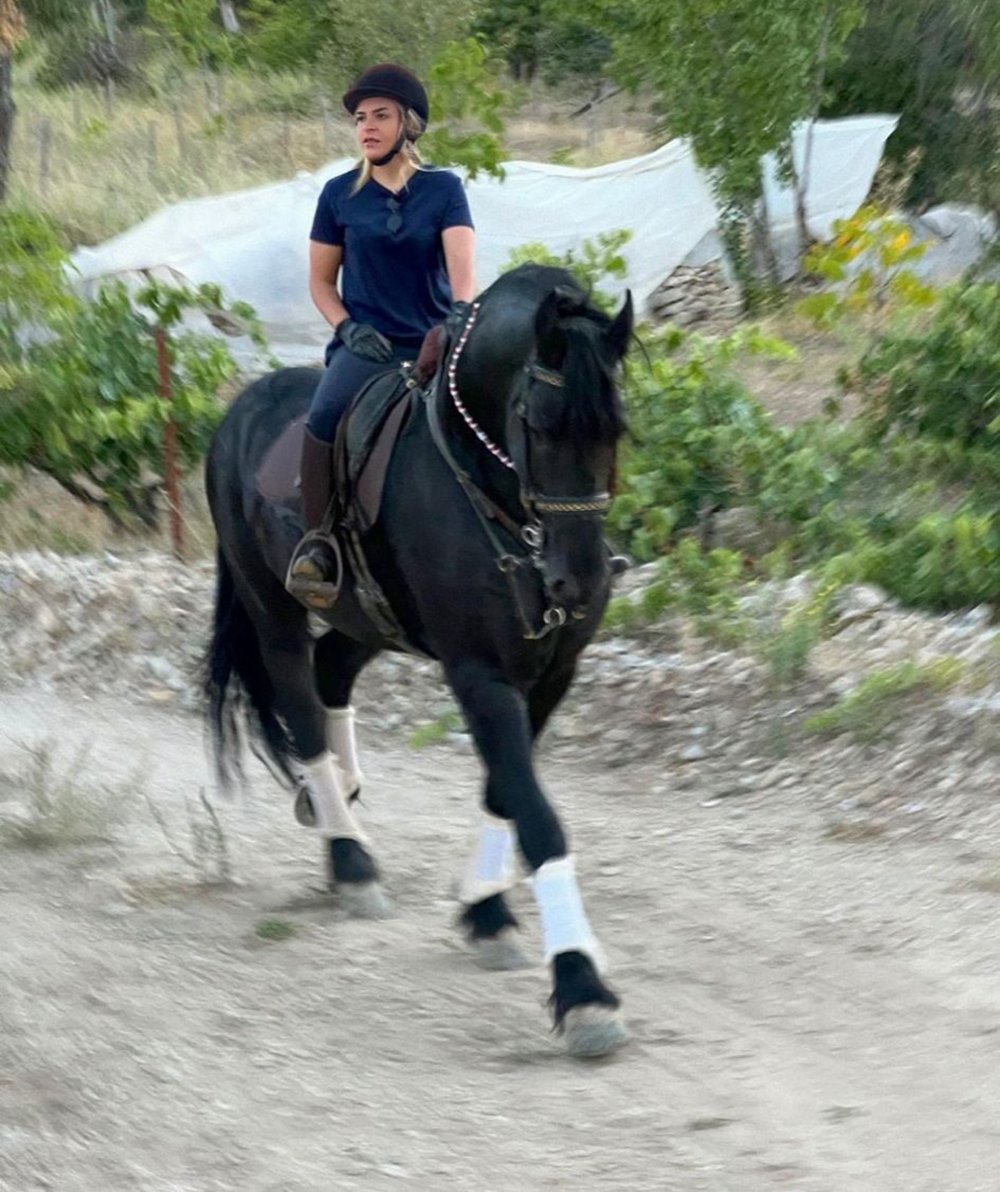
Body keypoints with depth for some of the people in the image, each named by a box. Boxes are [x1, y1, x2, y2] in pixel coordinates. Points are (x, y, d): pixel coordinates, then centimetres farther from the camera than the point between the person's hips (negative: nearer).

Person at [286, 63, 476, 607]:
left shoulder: (444, 189, 6)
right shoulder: (340, 194, 8)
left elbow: (461, 261, -8)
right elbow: (321, 280, 13)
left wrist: (463, 309, -28)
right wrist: (347, 327, -6)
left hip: (433, 343, 0)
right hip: (365, 346, 0)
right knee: (326, 414, -33)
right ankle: (315, 545, -26)